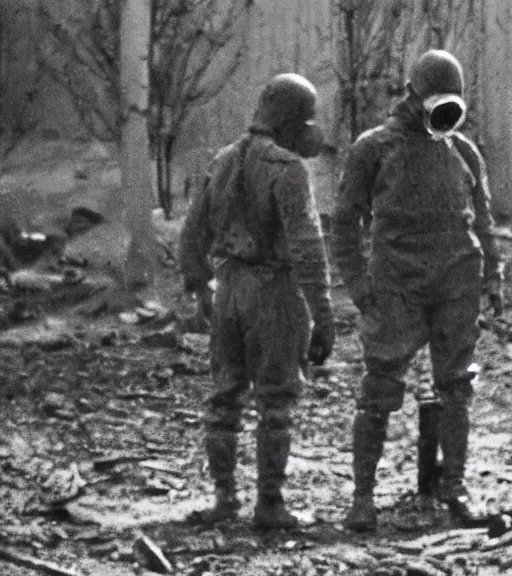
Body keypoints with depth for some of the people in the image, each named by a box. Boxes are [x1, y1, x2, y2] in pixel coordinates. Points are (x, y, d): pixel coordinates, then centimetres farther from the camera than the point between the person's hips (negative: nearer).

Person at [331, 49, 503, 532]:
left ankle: (454, 487, 12)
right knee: (379, 391, -5)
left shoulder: (463, 152, 12)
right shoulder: (373, 148, 2)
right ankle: (362, 496, 0)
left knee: (455, 388, 4)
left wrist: (492, 277, 10)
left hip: (457, 283, 3)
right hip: (397, 287, -3)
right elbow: (346, 219, 2)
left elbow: (480, 219, 19)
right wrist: (356, 283, -6)